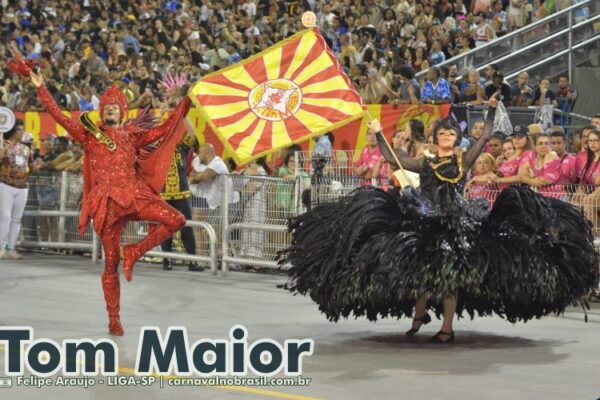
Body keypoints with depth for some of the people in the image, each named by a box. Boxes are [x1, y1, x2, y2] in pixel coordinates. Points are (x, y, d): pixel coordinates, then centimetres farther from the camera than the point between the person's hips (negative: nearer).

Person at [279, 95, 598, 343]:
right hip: (426, 223, 3)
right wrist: (379, 134, 11)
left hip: (455, 223, -3)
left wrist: (491, 112, -6)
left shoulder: (464, 161, 7)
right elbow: (394, 159, 12)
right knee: (420, 269, 2)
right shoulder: (426, 165, 13)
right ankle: (419, 316, 23)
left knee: (450, 274, -3)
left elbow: (484, 138, 0)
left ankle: (447, 327, 1)